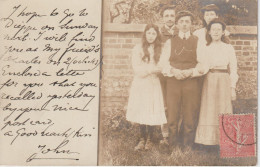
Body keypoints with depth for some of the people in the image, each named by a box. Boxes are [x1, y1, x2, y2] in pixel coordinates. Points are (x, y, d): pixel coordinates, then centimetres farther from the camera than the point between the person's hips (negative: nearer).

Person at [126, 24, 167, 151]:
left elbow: (162, 67, 2)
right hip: (140, 84, -1)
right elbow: (137, 69, -3)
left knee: (152, 112, -2)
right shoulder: (138, 49, 4)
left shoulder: (159, 50, 8)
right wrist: (152, 69, -10)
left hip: (154, 84, 1)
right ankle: (142, 139, 16)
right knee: (141, 111, 0)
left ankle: (149, 140, 15)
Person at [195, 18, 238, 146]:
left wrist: (233, 88, 0)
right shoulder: (205, 49, 10)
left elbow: (233, 70, 6)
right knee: (209, 111, -3)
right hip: (209, 82, 1)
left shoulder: (229, 48, 7)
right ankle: (209, 141, 3)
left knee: (223, 113, -2)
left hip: (224, 82, -1)